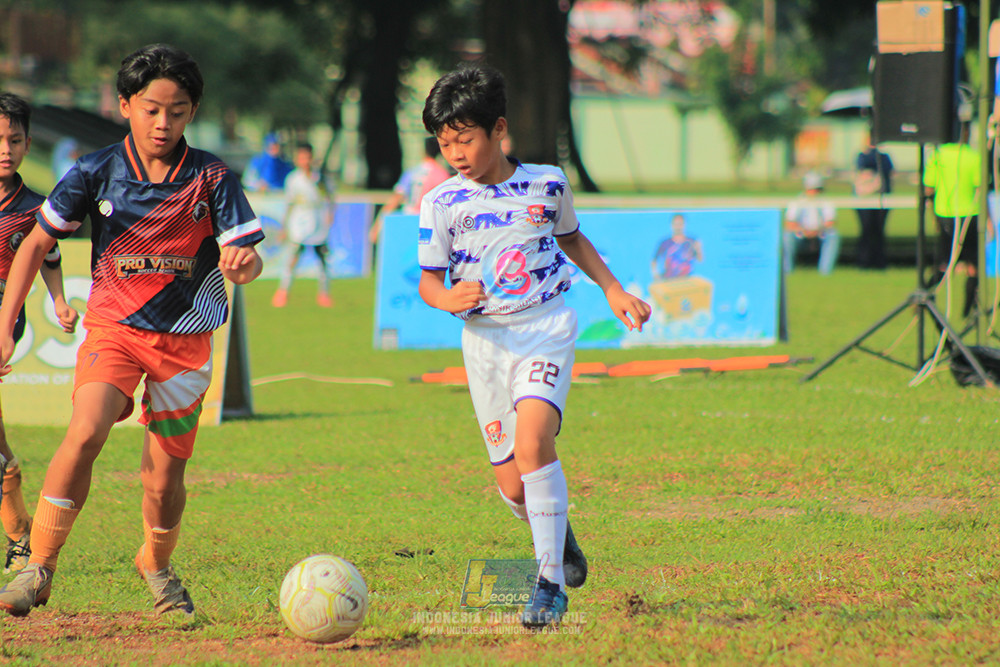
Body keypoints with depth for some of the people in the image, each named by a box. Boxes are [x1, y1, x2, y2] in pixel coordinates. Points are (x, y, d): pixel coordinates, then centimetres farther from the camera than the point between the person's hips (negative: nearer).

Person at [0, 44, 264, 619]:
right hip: (114, 328, -1)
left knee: (165, 477, 4)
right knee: (86, 432, -26)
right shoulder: (97, 173, -3)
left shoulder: (212, 178, -3)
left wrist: (242, 263, -32)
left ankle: (157, 565, 35)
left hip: (185, 340, 1)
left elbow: (249, 256, -6)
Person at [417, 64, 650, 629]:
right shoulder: (442, 202, -1)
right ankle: (559, 535, 36)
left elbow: (572, 239, 22)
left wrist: (614, 291, 17)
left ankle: (551, 582, -22)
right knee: (513, 487, 1)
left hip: (547, 330, -2)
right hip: (486, 340, 2)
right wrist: (448, 298, -20)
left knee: (533, 441, -26)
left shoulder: (547, 184, 3)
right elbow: (428, 281, 2)